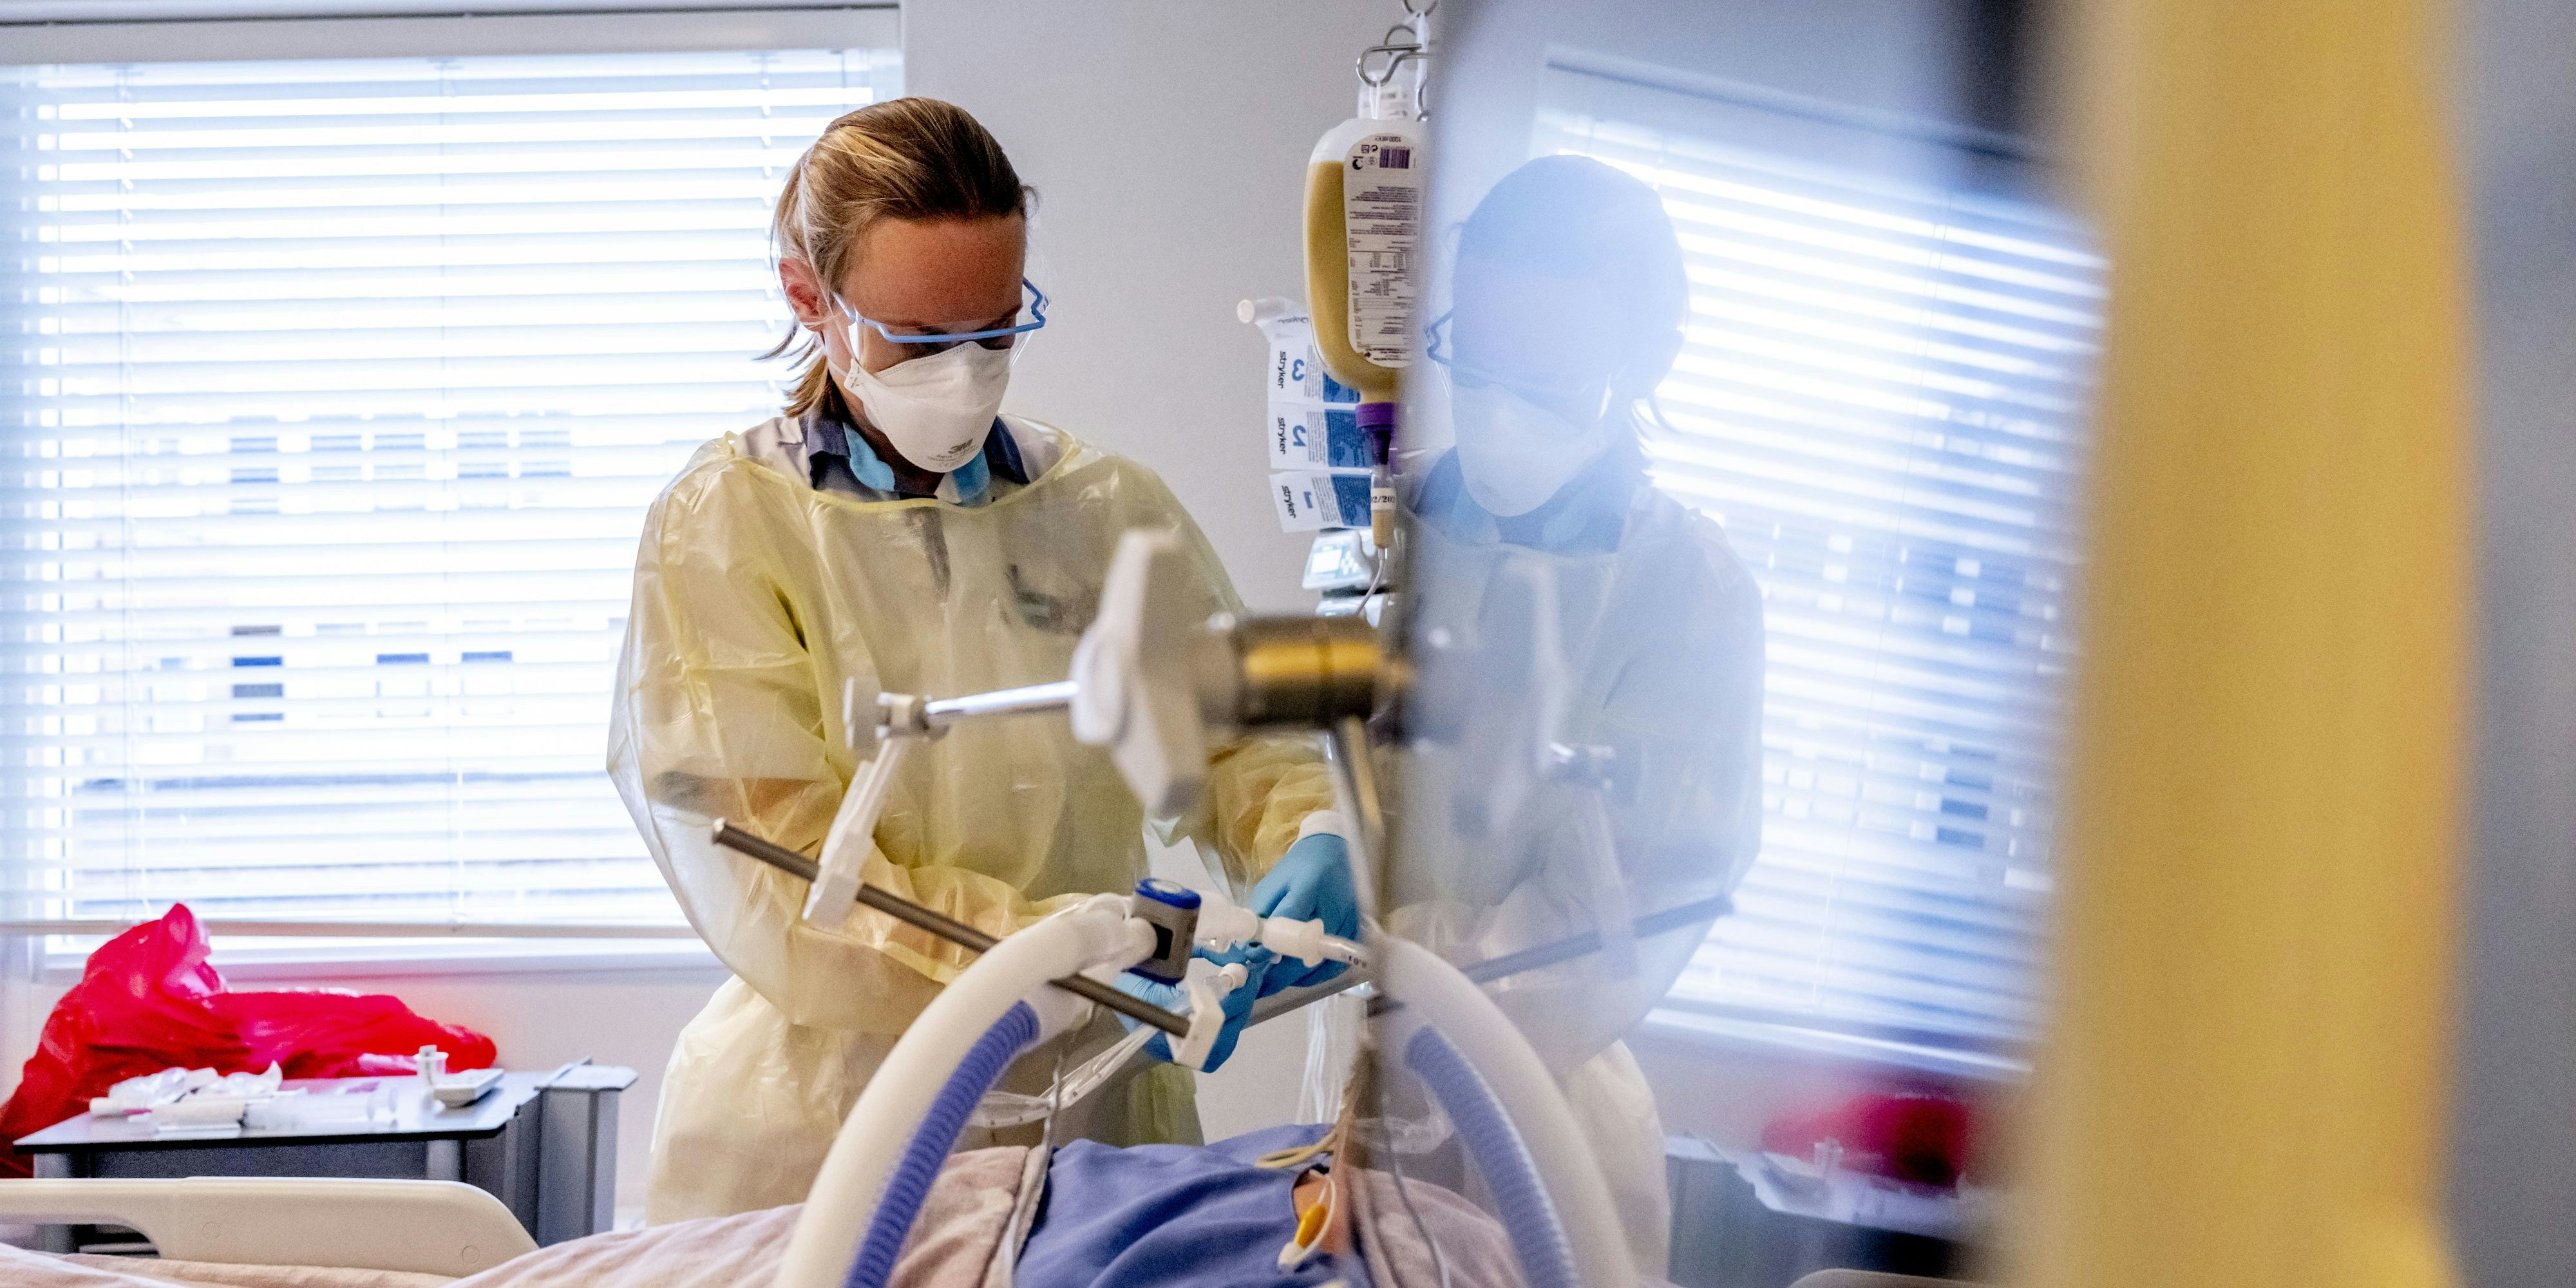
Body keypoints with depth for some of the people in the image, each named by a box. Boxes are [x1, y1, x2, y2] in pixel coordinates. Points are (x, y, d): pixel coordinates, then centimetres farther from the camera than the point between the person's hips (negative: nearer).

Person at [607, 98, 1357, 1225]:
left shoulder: (1111, 508, 7)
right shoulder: (721, 527, -5)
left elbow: (1233, 729, 8)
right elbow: (776, 883, -14)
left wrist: (1309, 837, -17)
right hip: (823, 1132, -3)